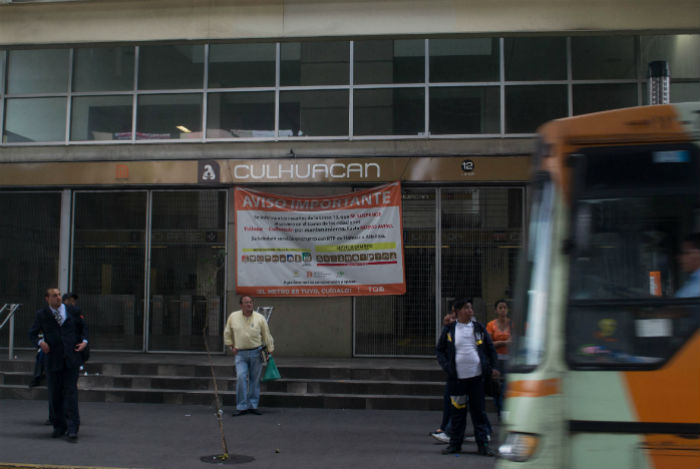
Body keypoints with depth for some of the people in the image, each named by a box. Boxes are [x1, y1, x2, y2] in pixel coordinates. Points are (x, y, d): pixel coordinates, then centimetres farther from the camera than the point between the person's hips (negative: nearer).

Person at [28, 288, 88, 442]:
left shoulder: (72, 311, 7)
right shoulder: (41, 315, 3)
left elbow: (83, 326, 19)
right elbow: (32, 333, 8)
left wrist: (84, 341, 3)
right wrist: (40, 342, -12)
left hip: (71, 358, -1)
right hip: (53, 359, 1)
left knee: (71, 392, -6)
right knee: (55, 394, 7)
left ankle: (72, 429, -6)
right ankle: (59, 426, 24)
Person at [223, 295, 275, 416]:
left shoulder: (260, 318, -1)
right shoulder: (233, 317, 1)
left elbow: (267, 335, 4)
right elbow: (227, 333, 15)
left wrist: (270, 351, 3)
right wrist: (231, 346, 8)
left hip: (256, 353, 0)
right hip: (240, 353, 0)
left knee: (255, 379, 5)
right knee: (241, 378, -11)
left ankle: (253, 406, 15)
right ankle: (242, 407, -4)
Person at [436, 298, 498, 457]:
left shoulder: (479, 328, 7)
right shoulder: (449, 330, 3)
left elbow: (490, 348, 15)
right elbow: (439, 350, 9)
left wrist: (490, 368, 7)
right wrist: (447, 367, -3)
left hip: (476, 377, 1)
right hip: (457, 378, -1)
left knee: (479, 411, 3)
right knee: (458, 412, 6)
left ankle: (483, 444, 10)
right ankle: (455, 443, 18)